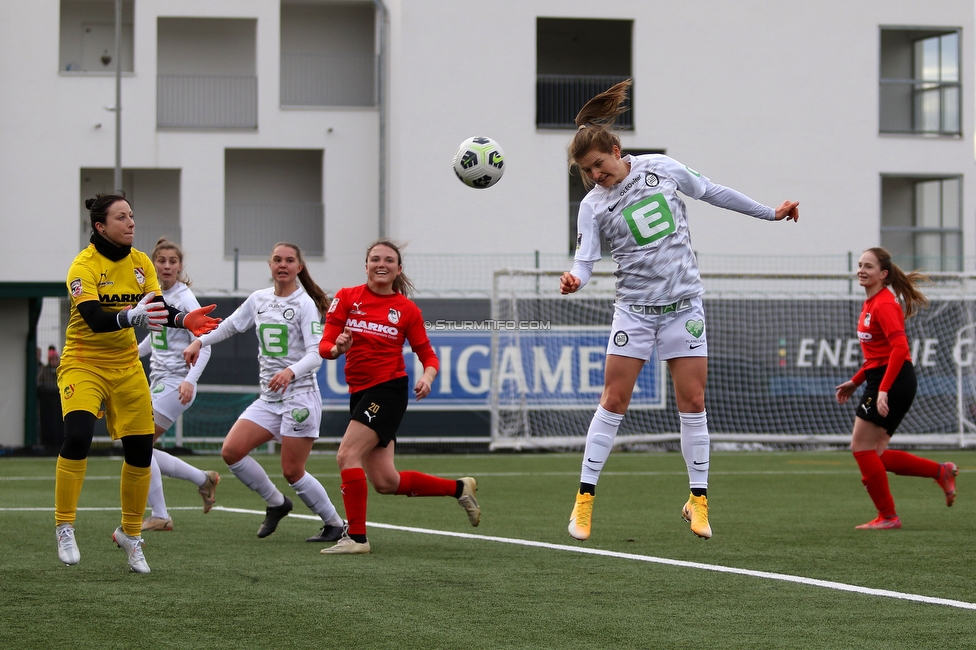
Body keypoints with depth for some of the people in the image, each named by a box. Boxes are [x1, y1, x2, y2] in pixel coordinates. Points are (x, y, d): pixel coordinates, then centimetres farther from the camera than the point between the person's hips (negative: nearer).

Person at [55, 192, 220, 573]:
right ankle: (65, 528, -13)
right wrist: (131, 316, -47)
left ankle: (131, 534, 21)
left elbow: (158, 311, -3)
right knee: (78, 436, -26)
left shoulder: (140, 263, 2)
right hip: (83, 365, -6)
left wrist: (185, 320, -23)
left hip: (126, 367, 6)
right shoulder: (84, 266, -17)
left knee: (140, 452, 2)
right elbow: (93, 318, -30)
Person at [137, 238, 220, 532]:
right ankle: (203, 479, 19)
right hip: (158, 381, 8)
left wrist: (190, 380, -30)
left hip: (177, 384, -8)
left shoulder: (185, 300, -11)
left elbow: (204, 347, -17)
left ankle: (159, 516, -6)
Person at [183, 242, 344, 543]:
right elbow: (230, 325, 26)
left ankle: (334, 523, 13)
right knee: (231, 451, -9)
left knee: (292, 472, -7)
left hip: (299, 396, -6)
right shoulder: (259, 299, 10)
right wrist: (200, 341, 13)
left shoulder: (305, 304, -8)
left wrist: (291, 372, -35)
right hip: (268, 399, 6)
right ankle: (276, 503, 11)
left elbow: (316, 354, -17)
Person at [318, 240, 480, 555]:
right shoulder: (347, 298, 5)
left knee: (347, 455, -20)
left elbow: (428, 355, 6)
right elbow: (325, 345, 1)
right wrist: (336, 349, -22)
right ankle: (459, 488, 23)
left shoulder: (407, 310, 1)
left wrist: (427, 377, -15)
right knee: (386, 482, 3)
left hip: (388, 389, -4)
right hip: (360, 393, 4)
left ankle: (356, 536, -13)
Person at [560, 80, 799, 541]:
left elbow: (712, 193, 10)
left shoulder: (661, 169, -1)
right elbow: (585, 261, -13)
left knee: (692, 402, -1)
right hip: (634, 308, -1)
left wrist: (769, 213, 15)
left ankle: (697, 500, 8)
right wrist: (574, 279, -37)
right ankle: (585, 499, -2)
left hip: (683, 304, 1)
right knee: (614, 400, -6)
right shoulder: (593, 205, -5)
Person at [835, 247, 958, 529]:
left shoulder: (884, 304, -15)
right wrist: (856, 382, 22)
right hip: (880, 380, 10)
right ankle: (941, 472, 14)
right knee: (875, 454, 8)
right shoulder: (871, 303, 16)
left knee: (862, 447, -5)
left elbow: (900, 347, -25)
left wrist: (883, 389, -29)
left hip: (893, 380, -10)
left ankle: (887, 516, 4)